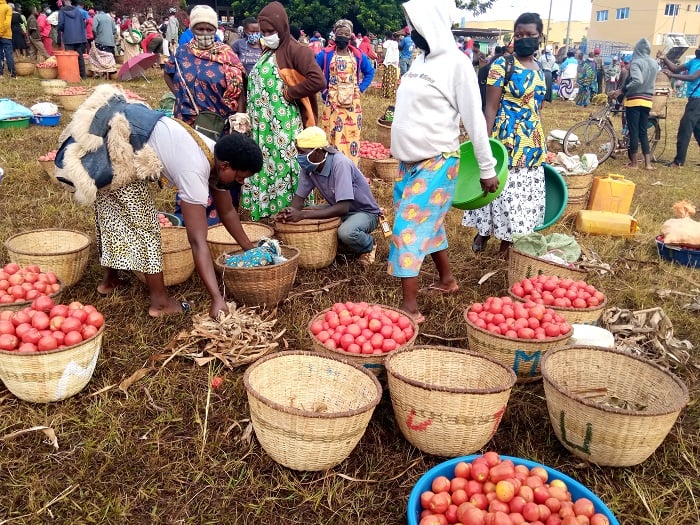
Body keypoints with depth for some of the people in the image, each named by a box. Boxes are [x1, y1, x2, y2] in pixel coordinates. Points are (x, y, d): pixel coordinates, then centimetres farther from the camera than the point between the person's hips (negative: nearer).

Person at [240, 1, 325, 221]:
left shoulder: (295, 51, -9)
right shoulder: (267, 52, 15)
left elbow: (318, 80, -21)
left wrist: (289, 92, -15)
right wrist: (250, 116, 8)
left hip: (284, 126, -8)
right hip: (263, 125, 8)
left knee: (283, 167, -4)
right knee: (264, 167, 12)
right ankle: (264, 213, 22)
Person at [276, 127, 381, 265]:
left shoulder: (340, 164, -30)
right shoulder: (308, 167, -10)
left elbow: (343, 207, -36)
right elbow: (299, 198, -2)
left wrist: (302, 214, -38)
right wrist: (289, 212, -27)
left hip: (365, 212, -7)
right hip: (338, 209, 7)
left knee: (346, 232, -38)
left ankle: (369, 245, -3)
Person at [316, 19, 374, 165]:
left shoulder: (358, 55, 4)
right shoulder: (325, 54, 0)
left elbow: (370, 72, 15)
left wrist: (361, 88, 3)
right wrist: (322, 89, -1)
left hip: (352, 101, 1)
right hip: (332, 101, -1)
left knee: (352, 134, 3)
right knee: (334, 134, 0)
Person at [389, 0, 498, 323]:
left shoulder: (456, 63, -13)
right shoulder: (420, 61, 9)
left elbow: (475, 119, -12)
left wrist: (487, 169, -10)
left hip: (436, 163, -8)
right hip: (409, 162, 8)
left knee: (408, 229, -11)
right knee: (427, 224, 17)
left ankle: (410, 308, -5)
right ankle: (447, 280, 35)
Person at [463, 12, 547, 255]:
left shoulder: (539, 70, 11)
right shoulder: (501, 65, -9)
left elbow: (537, 108, 17)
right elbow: (490, 108, -13)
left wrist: (540, 143, 17)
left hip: (532, 143, 7)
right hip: (507, 140, -7)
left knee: (524, 193, 11)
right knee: (502, 188, -1)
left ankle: (508, 241, 22)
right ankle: (483, 233, 18)